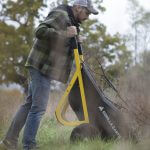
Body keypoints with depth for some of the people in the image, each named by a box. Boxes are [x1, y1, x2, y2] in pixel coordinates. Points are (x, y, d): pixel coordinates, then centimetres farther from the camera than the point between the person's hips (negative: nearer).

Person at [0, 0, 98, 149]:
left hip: (42, 67, 11)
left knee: (29, 104, 12)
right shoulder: (60, 15, -11)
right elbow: (40, 31, -23)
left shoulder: (70, 21, 21)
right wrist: (65, 34, -27)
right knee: (38, 107, -10)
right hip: (42, 66, -11)